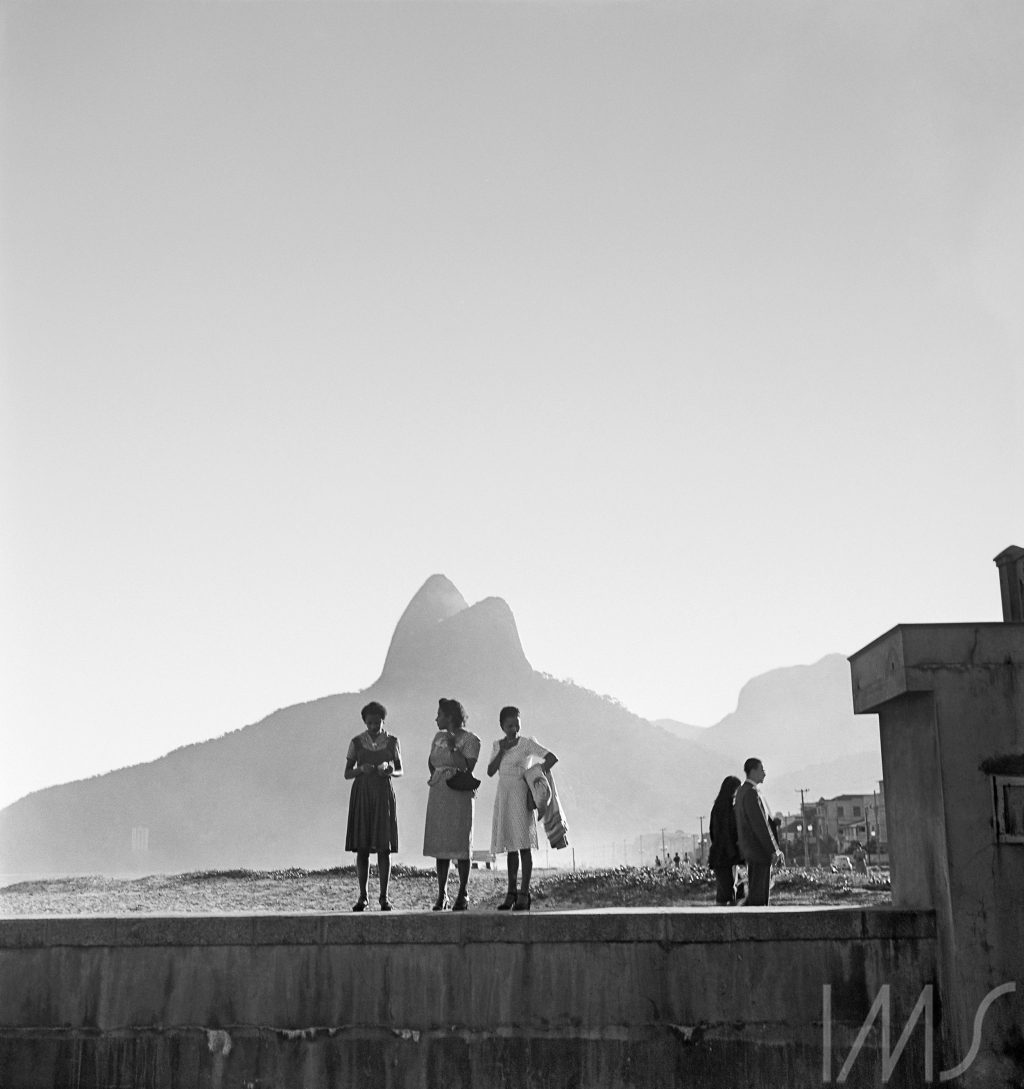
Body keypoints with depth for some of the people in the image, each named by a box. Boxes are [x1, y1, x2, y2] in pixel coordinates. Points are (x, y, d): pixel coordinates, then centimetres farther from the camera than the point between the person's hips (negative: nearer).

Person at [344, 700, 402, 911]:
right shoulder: (356, 742, 3)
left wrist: (389, 771, -13)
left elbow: (400, 771, 9)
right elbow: (347, 773, 5)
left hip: (384, 795, 0)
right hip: (361, 794, 0)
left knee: (384, 847, -3)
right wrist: (361, 769, -16)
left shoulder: (392, 741, 3)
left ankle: (384, 897, 1)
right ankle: (362, 896, 6)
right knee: (362, 847, 0)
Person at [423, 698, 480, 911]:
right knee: (440, 844, 4)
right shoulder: (439, 737, 14)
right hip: (438, 794, 6)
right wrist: (436, 778, 12)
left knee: (460, 844, -4)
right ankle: (441, 895, 8)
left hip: (459, 795, -5)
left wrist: (452, 747, -13)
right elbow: (431, 762, 25)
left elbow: (467, 767, -14)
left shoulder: (470, 740, -4)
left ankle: (462, 895, 4)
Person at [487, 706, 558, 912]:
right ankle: (511, 893, 12)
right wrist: (501, 751, -8)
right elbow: (491, 772, 2)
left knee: (524, 844, -8)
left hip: (521, 795, -5)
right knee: (511, 847, 8)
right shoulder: (497, 745, 11)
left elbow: (552, 758, -8)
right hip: (504, 796, 5)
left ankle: (524, 894, -8)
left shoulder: (527, 743, -3)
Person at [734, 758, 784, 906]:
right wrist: (774, 850, -19)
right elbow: (760, 824, -21)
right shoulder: (751, 792, -18)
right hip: (759, 849, -10)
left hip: (750, 849, 10)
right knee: (758, 895, -8)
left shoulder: (742, 791, 15)